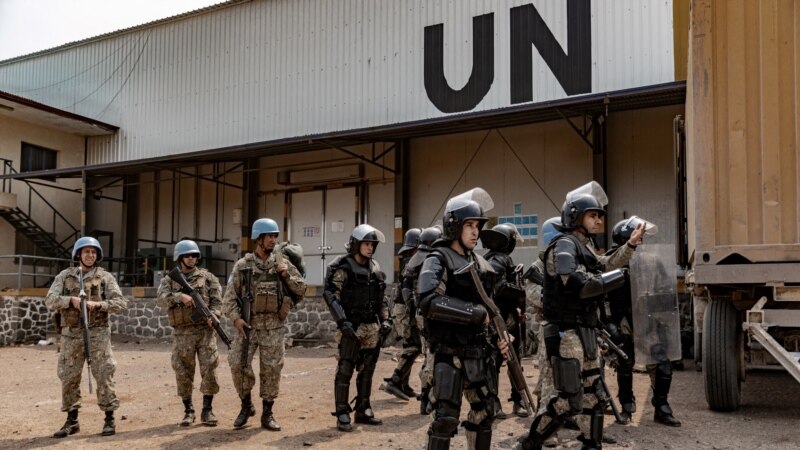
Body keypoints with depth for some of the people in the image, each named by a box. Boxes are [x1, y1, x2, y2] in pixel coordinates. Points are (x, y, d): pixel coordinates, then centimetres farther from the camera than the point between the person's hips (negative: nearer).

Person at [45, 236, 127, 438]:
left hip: (98, 334, -2)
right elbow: (50, 300, -4)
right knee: (69, 378, 6)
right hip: (71, 335, 2)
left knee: (104, 376, -4)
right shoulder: (65, 276, 7)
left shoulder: (105, 277, 1)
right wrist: (72, 299, -21)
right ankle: (71, 421, 20)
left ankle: (109, 419, 6)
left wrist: (97, 304, -21)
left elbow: (120, 303, -6)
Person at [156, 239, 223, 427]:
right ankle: (188, 411, 18)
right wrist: (180, 296, -23)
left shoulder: (207, 276, 9)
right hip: (183, 332, 1)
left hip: (205, 330, 0)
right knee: (183, 372, 4)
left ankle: (207, 410, 6)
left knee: (209, 369, -4)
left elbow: (217, 299, 1)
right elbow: (161, 299, -7)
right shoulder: (169, 280, 9)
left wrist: (212, 316, -17)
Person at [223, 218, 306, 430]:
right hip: (248, 324, -1)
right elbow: (229, 296, -1)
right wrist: (236, 318, -14)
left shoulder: (282, 263, 4)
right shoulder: (242, 265, 0)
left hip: (273, 326, 1)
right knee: (238, 365, -3)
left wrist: (287, 276, -10)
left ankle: (267, 414, 15)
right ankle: (246, 405, 20)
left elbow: (301, 289, 6)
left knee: (271, 369, 3)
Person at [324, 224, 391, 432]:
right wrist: (342, 322, -22)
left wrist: (385, 319, 9)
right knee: (345, 370, -3)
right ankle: (342, 414, 4)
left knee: (367, 371, 12)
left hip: (372, 328, 7)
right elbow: (331, 296, -15)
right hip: (351, 328, -6)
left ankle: (363, 411, 22)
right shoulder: (342, 268, -8)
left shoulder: (375, 268, 12)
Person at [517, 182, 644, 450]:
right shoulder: (564, 245, -13)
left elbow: (605, 267, 34)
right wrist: (614, 278, -16)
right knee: (566, 398, -8)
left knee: (593, 394, 15)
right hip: (566, 334, -10)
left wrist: (630, 245, 25)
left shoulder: (585, 246, 15)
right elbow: (576, 284, -29)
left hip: (585, 332, 10)